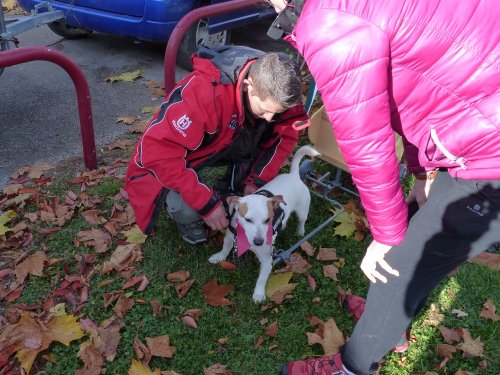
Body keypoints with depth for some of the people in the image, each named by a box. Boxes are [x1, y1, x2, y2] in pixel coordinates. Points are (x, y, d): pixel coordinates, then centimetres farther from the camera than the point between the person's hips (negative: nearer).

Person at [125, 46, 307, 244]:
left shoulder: (274, 93, -20)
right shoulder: (203, 92, -38)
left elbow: (285, 136, -6)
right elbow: (158, 151, -36)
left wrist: (256, 182, -19)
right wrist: (207, 204, -34)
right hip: (175, 156, -6)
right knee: (187, 209, -31)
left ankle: (228, 190, 8)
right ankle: (187, 219, 5)